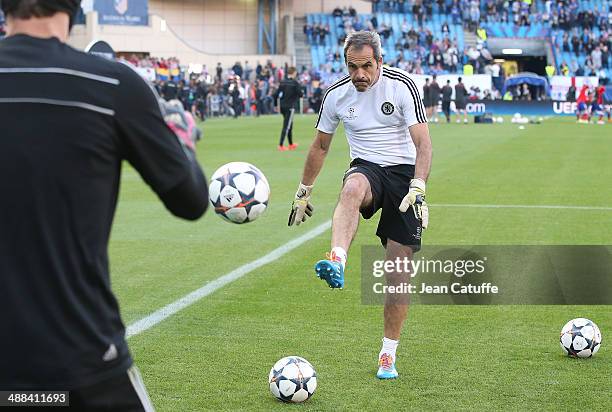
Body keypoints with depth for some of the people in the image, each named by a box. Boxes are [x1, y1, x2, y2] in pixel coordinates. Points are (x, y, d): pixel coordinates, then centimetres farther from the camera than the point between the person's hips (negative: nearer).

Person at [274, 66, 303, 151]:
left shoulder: (282, 82, 6)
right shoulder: (295, 83, -10)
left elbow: (276, 94, 3)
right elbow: (300, 94, -12)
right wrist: (301, 95, 11)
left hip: (282, 106, 6)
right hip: (290, 107, -6)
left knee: (289, 125, 19)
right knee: (286, 126, -6)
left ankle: (291, 144, 28)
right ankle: (281, 145, -11)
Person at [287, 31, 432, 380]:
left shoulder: (402, 85, -10)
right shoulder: (336, 95, -1)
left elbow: (423, 143, -14)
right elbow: (320, 147, 14)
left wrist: (417, 189, -28)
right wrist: (303, 193, 19)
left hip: (404, 172, -1)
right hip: (367, 168, 1)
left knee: (399, 269, -5)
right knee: (352, 188, -39)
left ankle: (388, 355, 6)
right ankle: (337, 263, -63)